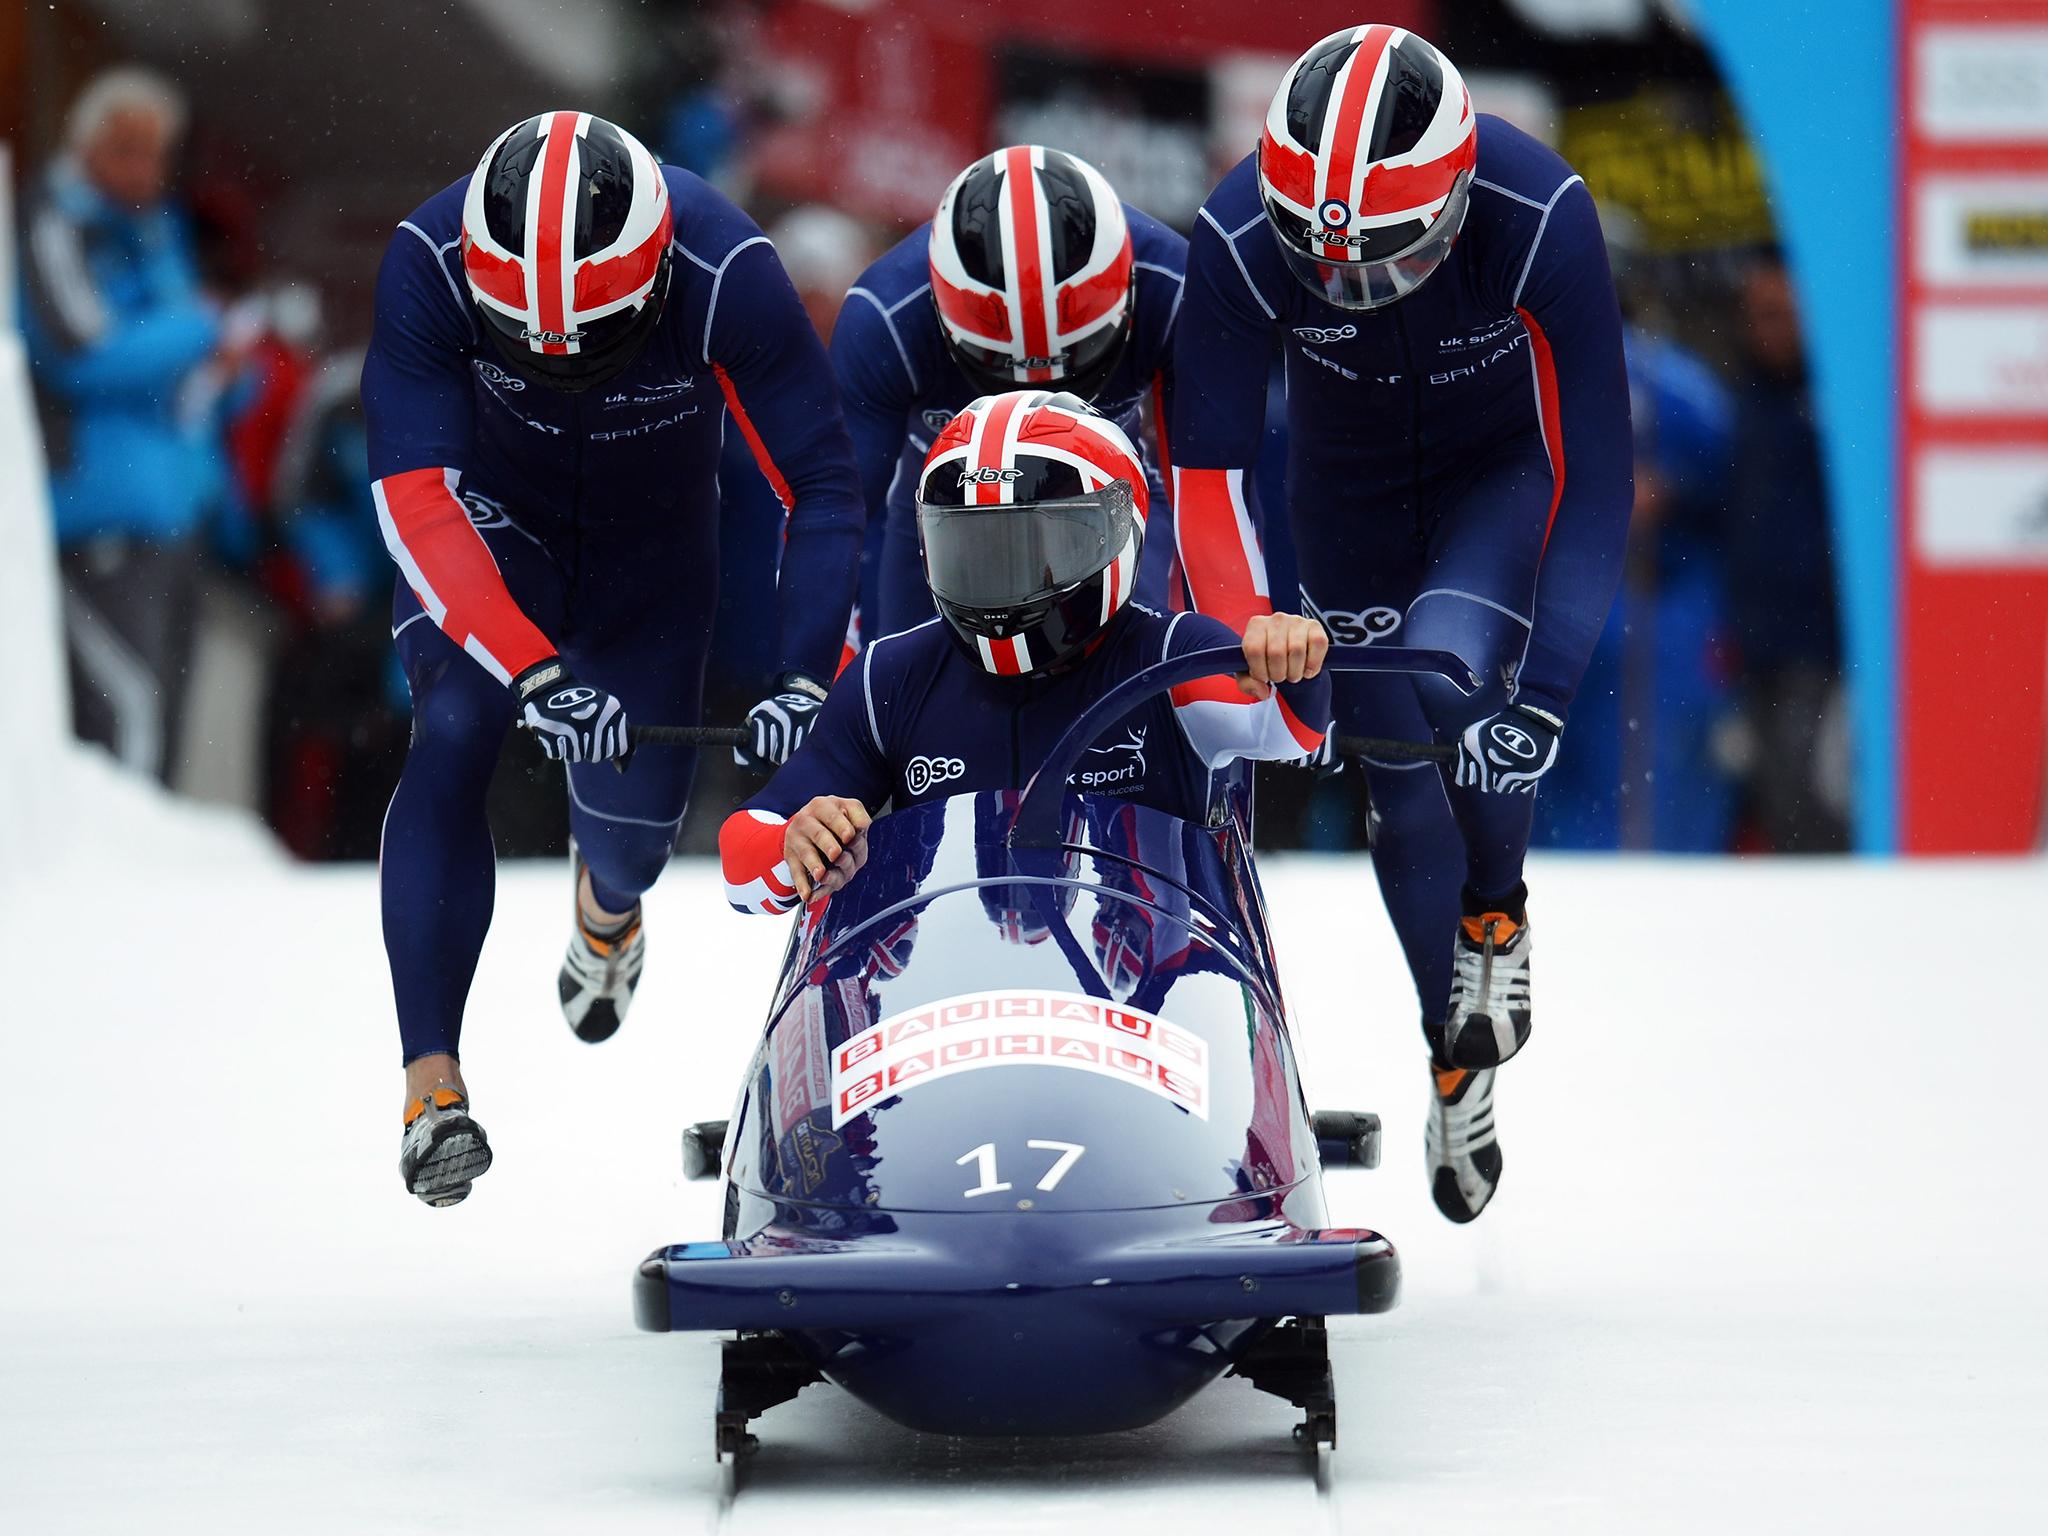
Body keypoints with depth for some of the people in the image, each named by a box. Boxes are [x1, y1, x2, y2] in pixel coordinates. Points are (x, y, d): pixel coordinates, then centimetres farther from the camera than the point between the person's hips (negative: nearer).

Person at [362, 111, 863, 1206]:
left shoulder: (727, 272, -35)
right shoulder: (430, 262, -34)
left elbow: (823, 487, -28)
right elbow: (412, 496, -37)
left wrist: (810, 675, -41)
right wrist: (531, 673, -47)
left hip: (655, 540, 1)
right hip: (489, 521, -1)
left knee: (635, 819, -5)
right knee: (453, 736, -25)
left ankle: (609, 900, 36)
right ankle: (432, 1078, -25)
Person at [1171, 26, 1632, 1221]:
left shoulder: (1540, 215, -35)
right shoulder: (1241, 238, -31)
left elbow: (1597, 471, -31)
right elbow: (1208, 471, -24)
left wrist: (1545, 689, -37)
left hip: (1505, 474, -2)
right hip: (1349, 489, 2)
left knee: (1445, 679, -29)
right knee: (1401, 782, 1)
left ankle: (1497, 913, 0)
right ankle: (1463, 1061, 23)